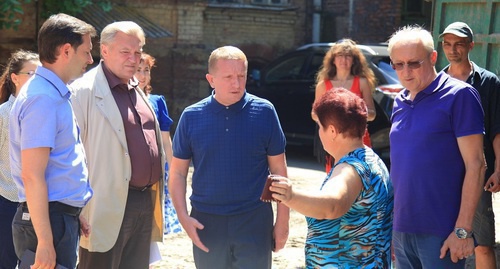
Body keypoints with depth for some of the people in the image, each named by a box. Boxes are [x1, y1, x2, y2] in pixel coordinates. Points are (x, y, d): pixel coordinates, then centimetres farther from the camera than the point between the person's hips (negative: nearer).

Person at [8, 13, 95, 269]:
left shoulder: (56, 94, 13)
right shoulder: (42, 98, -18)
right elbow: (32, 175, -22)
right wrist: (44, 242, -23)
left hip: (62, 216, 9)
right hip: (48, 220, -9)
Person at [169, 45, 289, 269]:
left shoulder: (264, 112, -4)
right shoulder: (192, 117, -2)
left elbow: (278, 170, 1)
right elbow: (178, 173, 3)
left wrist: (282, 219, 0)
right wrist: (183, 216, -8)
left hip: (254, 221, -1)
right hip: (207, 222, 2)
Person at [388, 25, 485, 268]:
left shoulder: (458, 95, -9)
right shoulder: (400, 102, 10)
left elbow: (475, 164, -12)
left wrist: (463, 230, -16)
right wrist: (389, 219, 14)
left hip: (440, 234, -6)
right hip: (401, 229, 6)